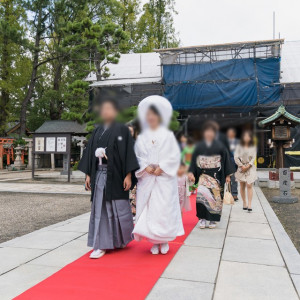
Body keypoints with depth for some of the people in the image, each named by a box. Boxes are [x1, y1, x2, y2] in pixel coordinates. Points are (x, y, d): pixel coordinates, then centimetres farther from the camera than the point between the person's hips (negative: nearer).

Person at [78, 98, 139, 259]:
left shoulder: (122, 130, -2)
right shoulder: (97, 131, 12)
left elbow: (128, 153, -7)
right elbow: (90, 153, 12)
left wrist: (128, 175, -13)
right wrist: (88, 174, 7)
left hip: (116, 175, -4)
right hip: (99, 175, 4)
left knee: (118, 208, 5)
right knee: (100, 210, 4)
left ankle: (123, 239, 30)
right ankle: (102, 245, 12)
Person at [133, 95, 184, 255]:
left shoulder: (168, 135, 4)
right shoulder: (142, 137, 10)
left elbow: (174, 156, 0)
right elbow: (137, 156, 9)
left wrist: (161, 168, -10)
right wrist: (146, 167, -8)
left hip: (165, 178, -2)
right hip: (146, 179, 3)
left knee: (164, 209, -3)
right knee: (148, 210, 2)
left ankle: (164, 241, 11)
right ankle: (154, 242, 13)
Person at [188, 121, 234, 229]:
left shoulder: (220, 146, 1)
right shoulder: (200, 146, 5)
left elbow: (226, 159, 3)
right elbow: (194, 160, 6)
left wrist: (227, 175, -1)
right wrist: (191, 172, -5)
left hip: (216, 175, 0)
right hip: (203, 175, 1)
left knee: (215, 196, 1)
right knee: (201, 195, -14)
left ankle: (213, 220, 15)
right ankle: (202, 218, -4)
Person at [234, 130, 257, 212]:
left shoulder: (253, 147, 4)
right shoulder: (239, 147, 3)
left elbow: (253, 158, 1)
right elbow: (236, 157, -2)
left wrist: (248, 166, -11)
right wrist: (242, 166, -10)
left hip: (250, 168, -1)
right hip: (241, 168, 1)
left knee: (249, 185, -11)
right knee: (242, 186, 5)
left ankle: (249, 205, -12)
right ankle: (244, 203, 17)